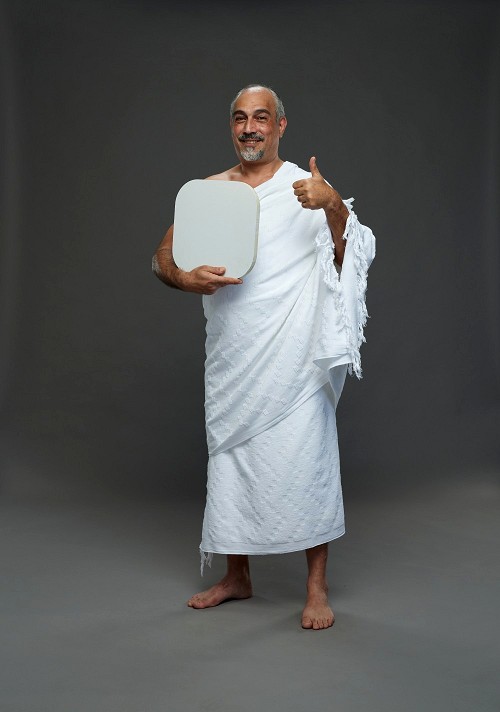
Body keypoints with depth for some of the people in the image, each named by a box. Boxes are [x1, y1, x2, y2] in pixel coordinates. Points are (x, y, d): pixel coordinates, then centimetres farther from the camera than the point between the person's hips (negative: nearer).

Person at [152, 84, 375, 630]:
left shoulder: (305, 187, -1)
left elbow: (354, 254, -11)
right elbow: (161, 257, 8)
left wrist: (334, 207, -31)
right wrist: (185, 278, -14)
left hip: (293, 355, -4)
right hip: (230, 356, 5)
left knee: (305, 457, -4)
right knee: (230, 455, 12)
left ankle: (317, 586, 11)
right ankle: (237, 576, 29)